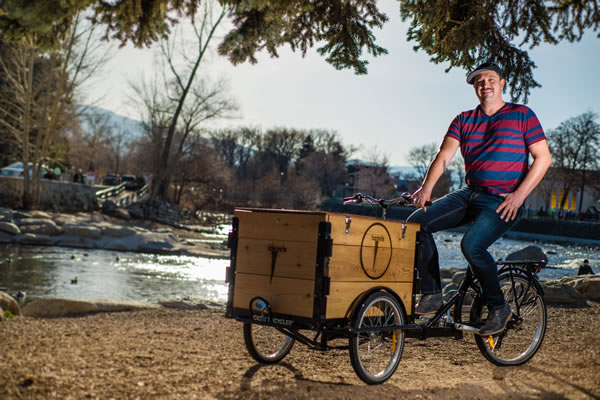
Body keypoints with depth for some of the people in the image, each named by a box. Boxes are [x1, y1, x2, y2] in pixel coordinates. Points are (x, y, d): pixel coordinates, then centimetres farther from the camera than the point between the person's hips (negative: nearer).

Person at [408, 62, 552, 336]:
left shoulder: (522, 115, 2)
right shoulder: (464, 120, 12)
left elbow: (543, 157, -2)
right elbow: (444, 156, 1)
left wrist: (520, 194, -14)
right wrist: (427, 187, -17)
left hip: (503, 201, -5)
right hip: (469, 195, 5)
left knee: (471, 244, -29)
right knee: (417, 223, -12)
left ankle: (498, 308, -8)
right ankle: (431, 294, -4)